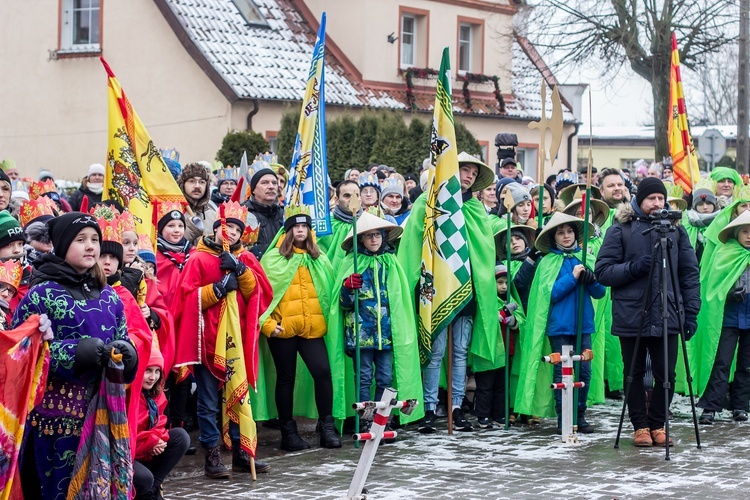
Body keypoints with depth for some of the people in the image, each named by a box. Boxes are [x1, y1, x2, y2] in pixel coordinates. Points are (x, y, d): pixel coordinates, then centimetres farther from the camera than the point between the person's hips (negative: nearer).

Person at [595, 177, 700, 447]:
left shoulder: (675, 229, 9)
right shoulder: (620, 230, 2)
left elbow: (689, 273, 11)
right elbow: (603, 272, -1)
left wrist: (691, 311, 4)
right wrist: (633, 267, -16)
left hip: (667, 317, 2)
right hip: (631, 317, -2)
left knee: (666, 375, 2)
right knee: (635, 375, 7)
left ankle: (657, 424, 18)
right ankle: (640, 427, 18)